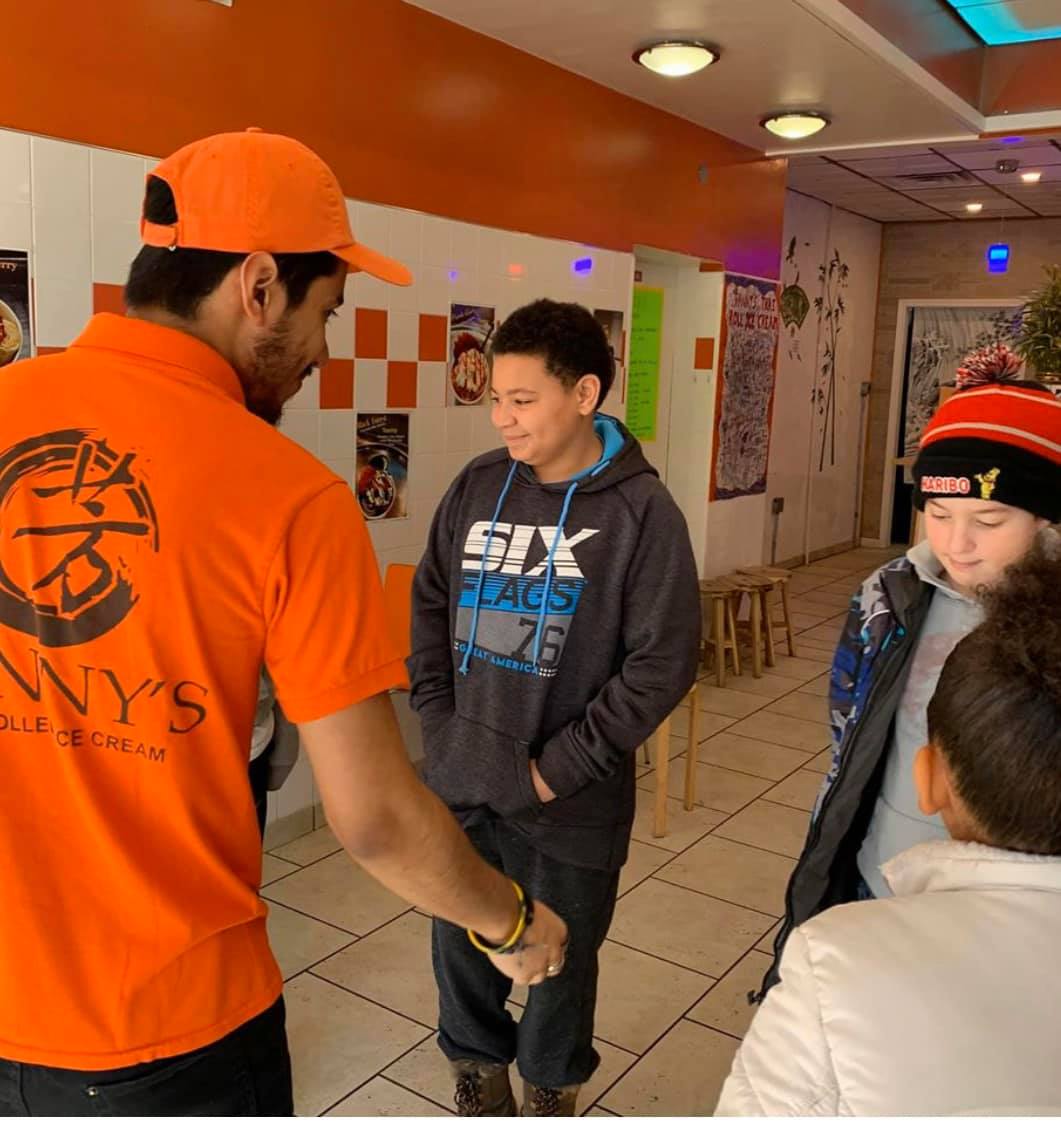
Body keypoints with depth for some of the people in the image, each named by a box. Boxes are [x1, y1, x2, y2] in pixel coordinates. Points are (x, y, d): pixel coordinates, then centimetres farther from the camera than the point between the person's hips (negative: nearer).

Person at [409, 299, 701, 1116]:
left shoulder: (642, 511, -13)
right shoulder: (477, 486, 0)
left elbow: (663, 663, -14)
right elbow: (430, 604, 10)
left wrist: (562, 766, -14)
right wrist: (438, 719, 0)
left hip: (568, 801, -4)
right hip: (460, 781, 4)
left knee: (559, 963, 17)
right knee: (460, 952, 20)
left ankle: (549, 1100, 45)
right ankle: (480, 1090, 47)